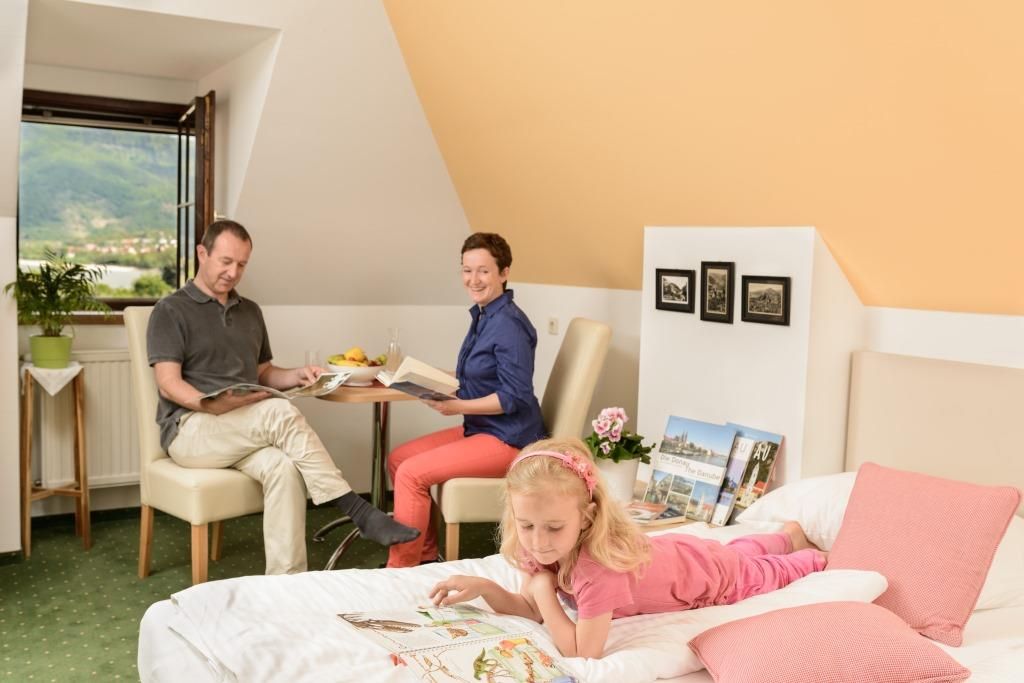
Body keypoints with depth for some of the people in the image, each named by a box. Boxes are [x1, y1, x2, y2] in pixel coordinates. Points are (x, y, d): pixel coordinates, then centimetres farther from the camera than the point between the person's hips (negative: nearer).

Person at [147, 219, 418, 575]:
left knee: (282, 467, -31)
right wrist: (211, 404, -28)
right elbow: (169, 384, -9)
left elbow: (264, 373, 23)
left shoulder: (250, 311, 19)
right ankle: (357, 510, -29)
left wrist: (298, 375, 1)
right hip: (190, 429, -5)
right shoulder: (171, 311, 1)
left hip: (244, 433, 5)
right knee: (282, 413, -32)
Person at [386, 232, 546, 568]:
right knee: (397, 459, 8)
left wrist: (457, 407, -24)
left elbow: (515, 397, -22)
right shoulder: (482, 316, 8)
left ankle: (401, 569, -2)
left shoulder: (508, 325, -20)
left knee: (412, 473, -17)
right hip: (479, 428, 10)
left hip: (508, 439, -10)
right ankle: (426, 553, 17)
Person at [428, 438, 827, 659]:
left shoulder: (598, 564, -49)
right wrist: (484, 588, -33)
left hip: (716, 575, -6)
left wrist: (543, 588, -40)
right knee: (737, 550, 37)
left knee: (768, 572, 27)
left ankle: (810, 555, 55)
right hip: (675, 552, 6)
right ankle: (790, 535, 62)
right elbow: (532, 611, -17)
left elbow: (583, 651, -46)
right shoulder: (543, 545, -28)